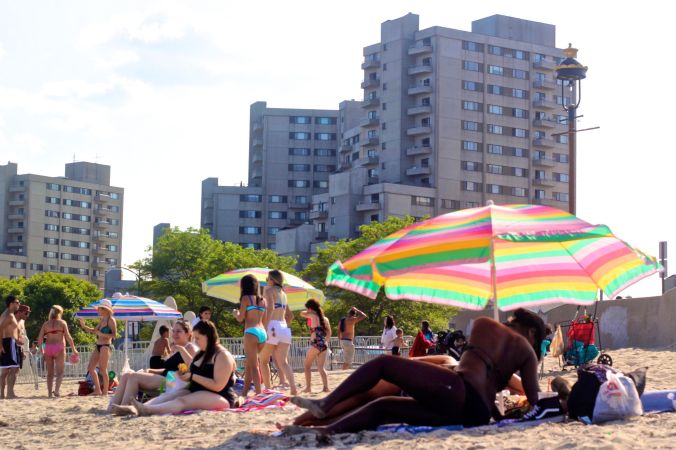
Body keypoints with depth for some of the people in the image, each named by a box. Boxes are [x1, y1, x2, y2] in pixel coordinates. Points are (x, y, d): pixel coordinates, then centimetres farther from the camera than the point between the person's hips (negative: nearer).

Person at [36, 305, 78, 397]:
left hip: (48, 348, 3)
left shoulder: (46, 324, 11)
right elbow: (68, 337, -3)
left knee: (50, 373, 11)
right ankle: (56, 390, -21)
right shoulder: (62, 322, 3)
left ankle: (49, 393, 10)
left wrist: (41, 350, 10)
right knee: (60, 372, -3)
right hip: (59, 348, -3)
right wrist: (74, 349, 2)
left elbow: (40, 338, 3)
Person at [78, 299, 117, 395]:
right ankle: (98, 390, 11)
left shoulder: (111, 320, -8)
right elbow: (94, 331, 21)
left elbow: (114, 335, -15)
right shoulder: (102, 320, 17)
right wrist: (84, 326, 7)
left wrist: (101, 334, -22)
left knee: (103, 369, -9)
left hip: (105, 346, -9)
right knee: (90, 367, 8)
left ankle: (105, 391, -2)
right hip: (99, 346, 9)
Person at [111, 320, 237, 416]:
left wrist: (192, 376, -15)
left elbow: (218, 386, -19)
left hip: (220, 397, -9)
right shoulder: (202, 354, 20)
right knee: (167, 396, -15)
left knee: (182, 401, -34)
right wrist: (185, 376, 3)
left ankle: (146, 410, -57)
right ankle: (134, 408, -41)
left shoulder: (222, 356, -10)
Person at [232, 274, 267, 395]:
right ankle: (245, 392, 21)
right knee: (249, 365, 17)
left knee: (253, 366, -6)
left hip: (251, 332, -7)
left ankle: (258, 394, -14)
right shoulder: (263, 300, 16)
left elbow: (240, 318, -5)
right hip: (263, 332, 7)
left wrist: (235, 313, 16)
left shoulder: (246, 298, -2)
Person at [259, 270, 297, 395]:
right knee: (283, 362, -2)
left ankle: (268, 389, 3)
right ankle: (293, 387, -21)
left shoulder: (269, 290, -1)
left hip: (272, 326, -6)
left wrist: (265, 327, -20)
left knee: (263, 361, 8)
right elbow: (290, 315, 27)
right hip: (284, 328, 6)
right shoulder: (283, 294, 21)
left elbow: (270, 308, -17)